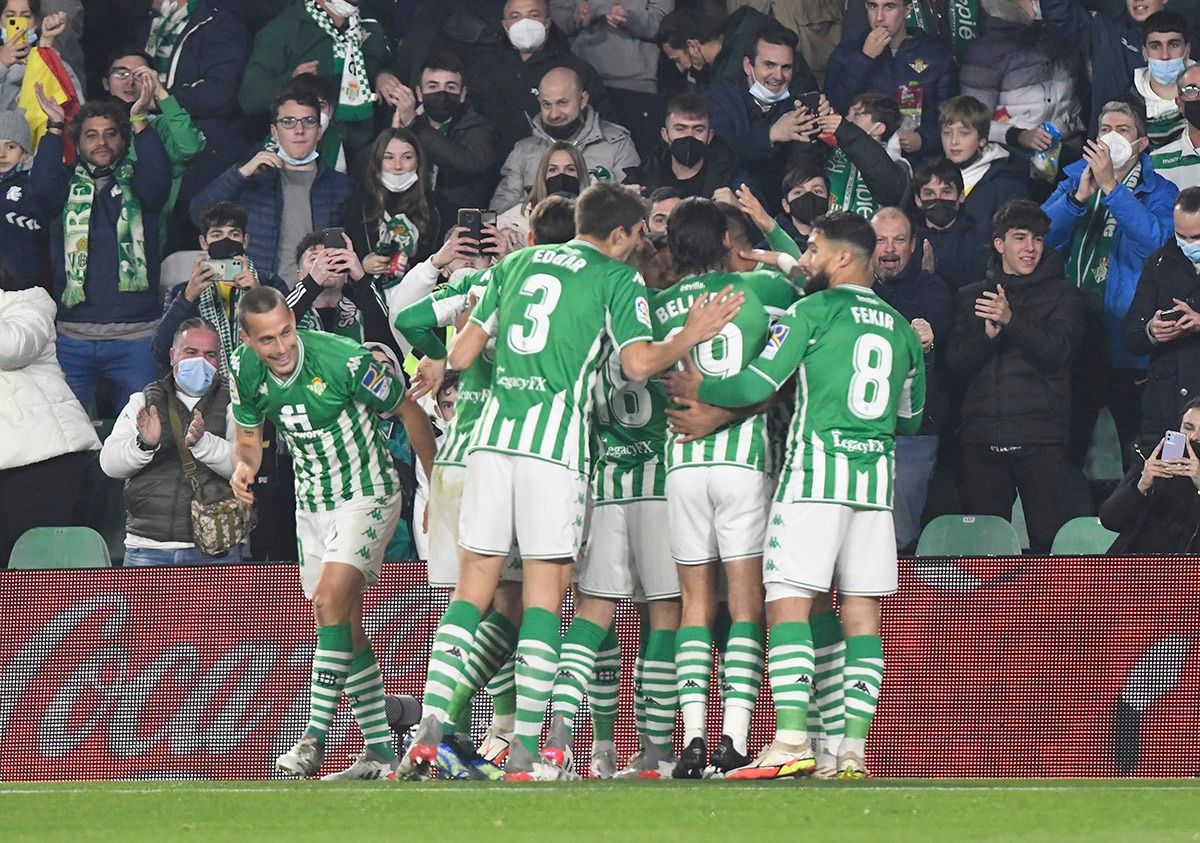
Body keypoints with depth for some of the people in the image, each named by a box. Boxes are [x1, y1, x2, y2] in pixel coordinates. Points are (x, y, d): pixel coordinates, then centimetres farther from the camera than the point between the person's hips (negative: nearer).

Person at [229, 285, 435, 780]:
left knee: (330, 598, -24)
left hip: (367, 496, -6)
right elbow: (249, 437, 9)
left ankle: (315, 739, -24)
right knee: (343, 625, 7)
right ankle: (380, 751, 14)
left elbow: (409, 413, -11)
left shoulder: (343, 360, -24)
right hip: (312, 505, 7)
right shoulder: (245, 371, -9)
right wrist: (243, 466, -15)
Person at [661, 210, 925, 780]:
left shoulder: (813, 312, -3)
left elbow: (755, 386, -6)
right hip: (876, 477, 6)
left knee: (789, 604, -7)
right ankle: (853, 749, -1)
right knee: (861, 610, 4)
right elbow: (910, 417, 22)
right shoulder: (901, 329, 15)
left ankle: (791, 742, -18)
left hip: (815, 470, -6)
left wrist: (693, 389, 10)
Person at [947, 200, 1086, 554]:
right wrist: (987, 335, -9)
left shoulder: (1063, 295, 11)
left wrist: (1012, 321, -18)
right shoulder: (970, 297, 18)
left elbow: (1058, 351, -4)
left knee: (1050, 540, -11)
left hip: (1042, 441, -3)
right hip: (982, 438, 3)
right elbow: (955, 365, 10)